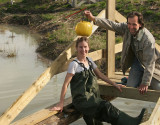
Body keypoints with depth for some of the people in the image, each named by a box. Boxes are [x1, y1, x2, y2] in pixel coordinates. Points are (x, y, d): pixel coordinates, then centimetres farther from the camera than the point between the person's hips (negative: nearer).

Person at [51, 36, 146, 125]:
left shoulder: (89, 60, 13)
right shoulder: (74, 64, -6)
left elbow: (100, 75, 21)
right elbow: (65, 84, -8)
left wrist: (115, 84, 16)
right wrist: (61, 104, -11)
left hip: (93, 99, 6)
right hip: (82, 100, -6)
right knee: (105, 106, -26)